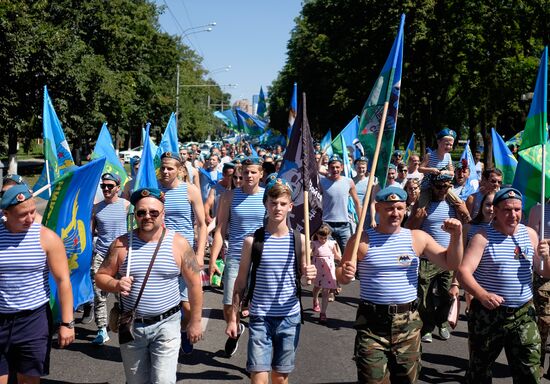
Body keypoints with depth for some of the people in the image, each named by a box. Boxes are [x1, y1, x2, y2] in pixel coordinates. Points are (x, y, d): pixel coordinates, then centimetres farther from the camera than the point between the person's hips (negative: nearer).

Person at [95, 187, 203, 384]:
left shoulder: (178, 243, -6)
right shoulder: (121, 244, -2)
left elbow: (194, 283, -1)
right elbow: (100, 277, 3)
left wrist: (195, 321, 0)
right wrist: (116, 285, -19)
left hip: (166, 325, -2)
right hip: (131, 326, 2)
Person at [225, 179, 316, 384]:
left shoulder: (299, 240, -2)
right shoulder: (252, 240, -5)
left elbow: (304, 279, 9)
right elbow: (241, 281, 2)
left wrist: (309, 275, -15)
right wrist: (233, 317, 1)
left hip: (290, 317, 2)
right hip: (260, 317, -1)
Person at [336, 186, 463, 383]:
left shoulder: (418, 238, 2)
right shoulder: (361, 240, -4)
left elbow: (451, 263, 6)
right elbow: (341, 277, 0)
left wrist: (456, 236, -9)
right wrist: (344, 273, -23)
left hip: (408, 322, 3)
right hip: (372, 323, -2)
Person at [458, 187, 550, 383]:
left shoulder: (530, 234, 6)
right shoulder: (483, 237, -8)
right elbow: (463, 272, -17)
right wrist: (482, 295, -33)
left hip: (524, 314, 3)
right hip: (488, 313, -3)